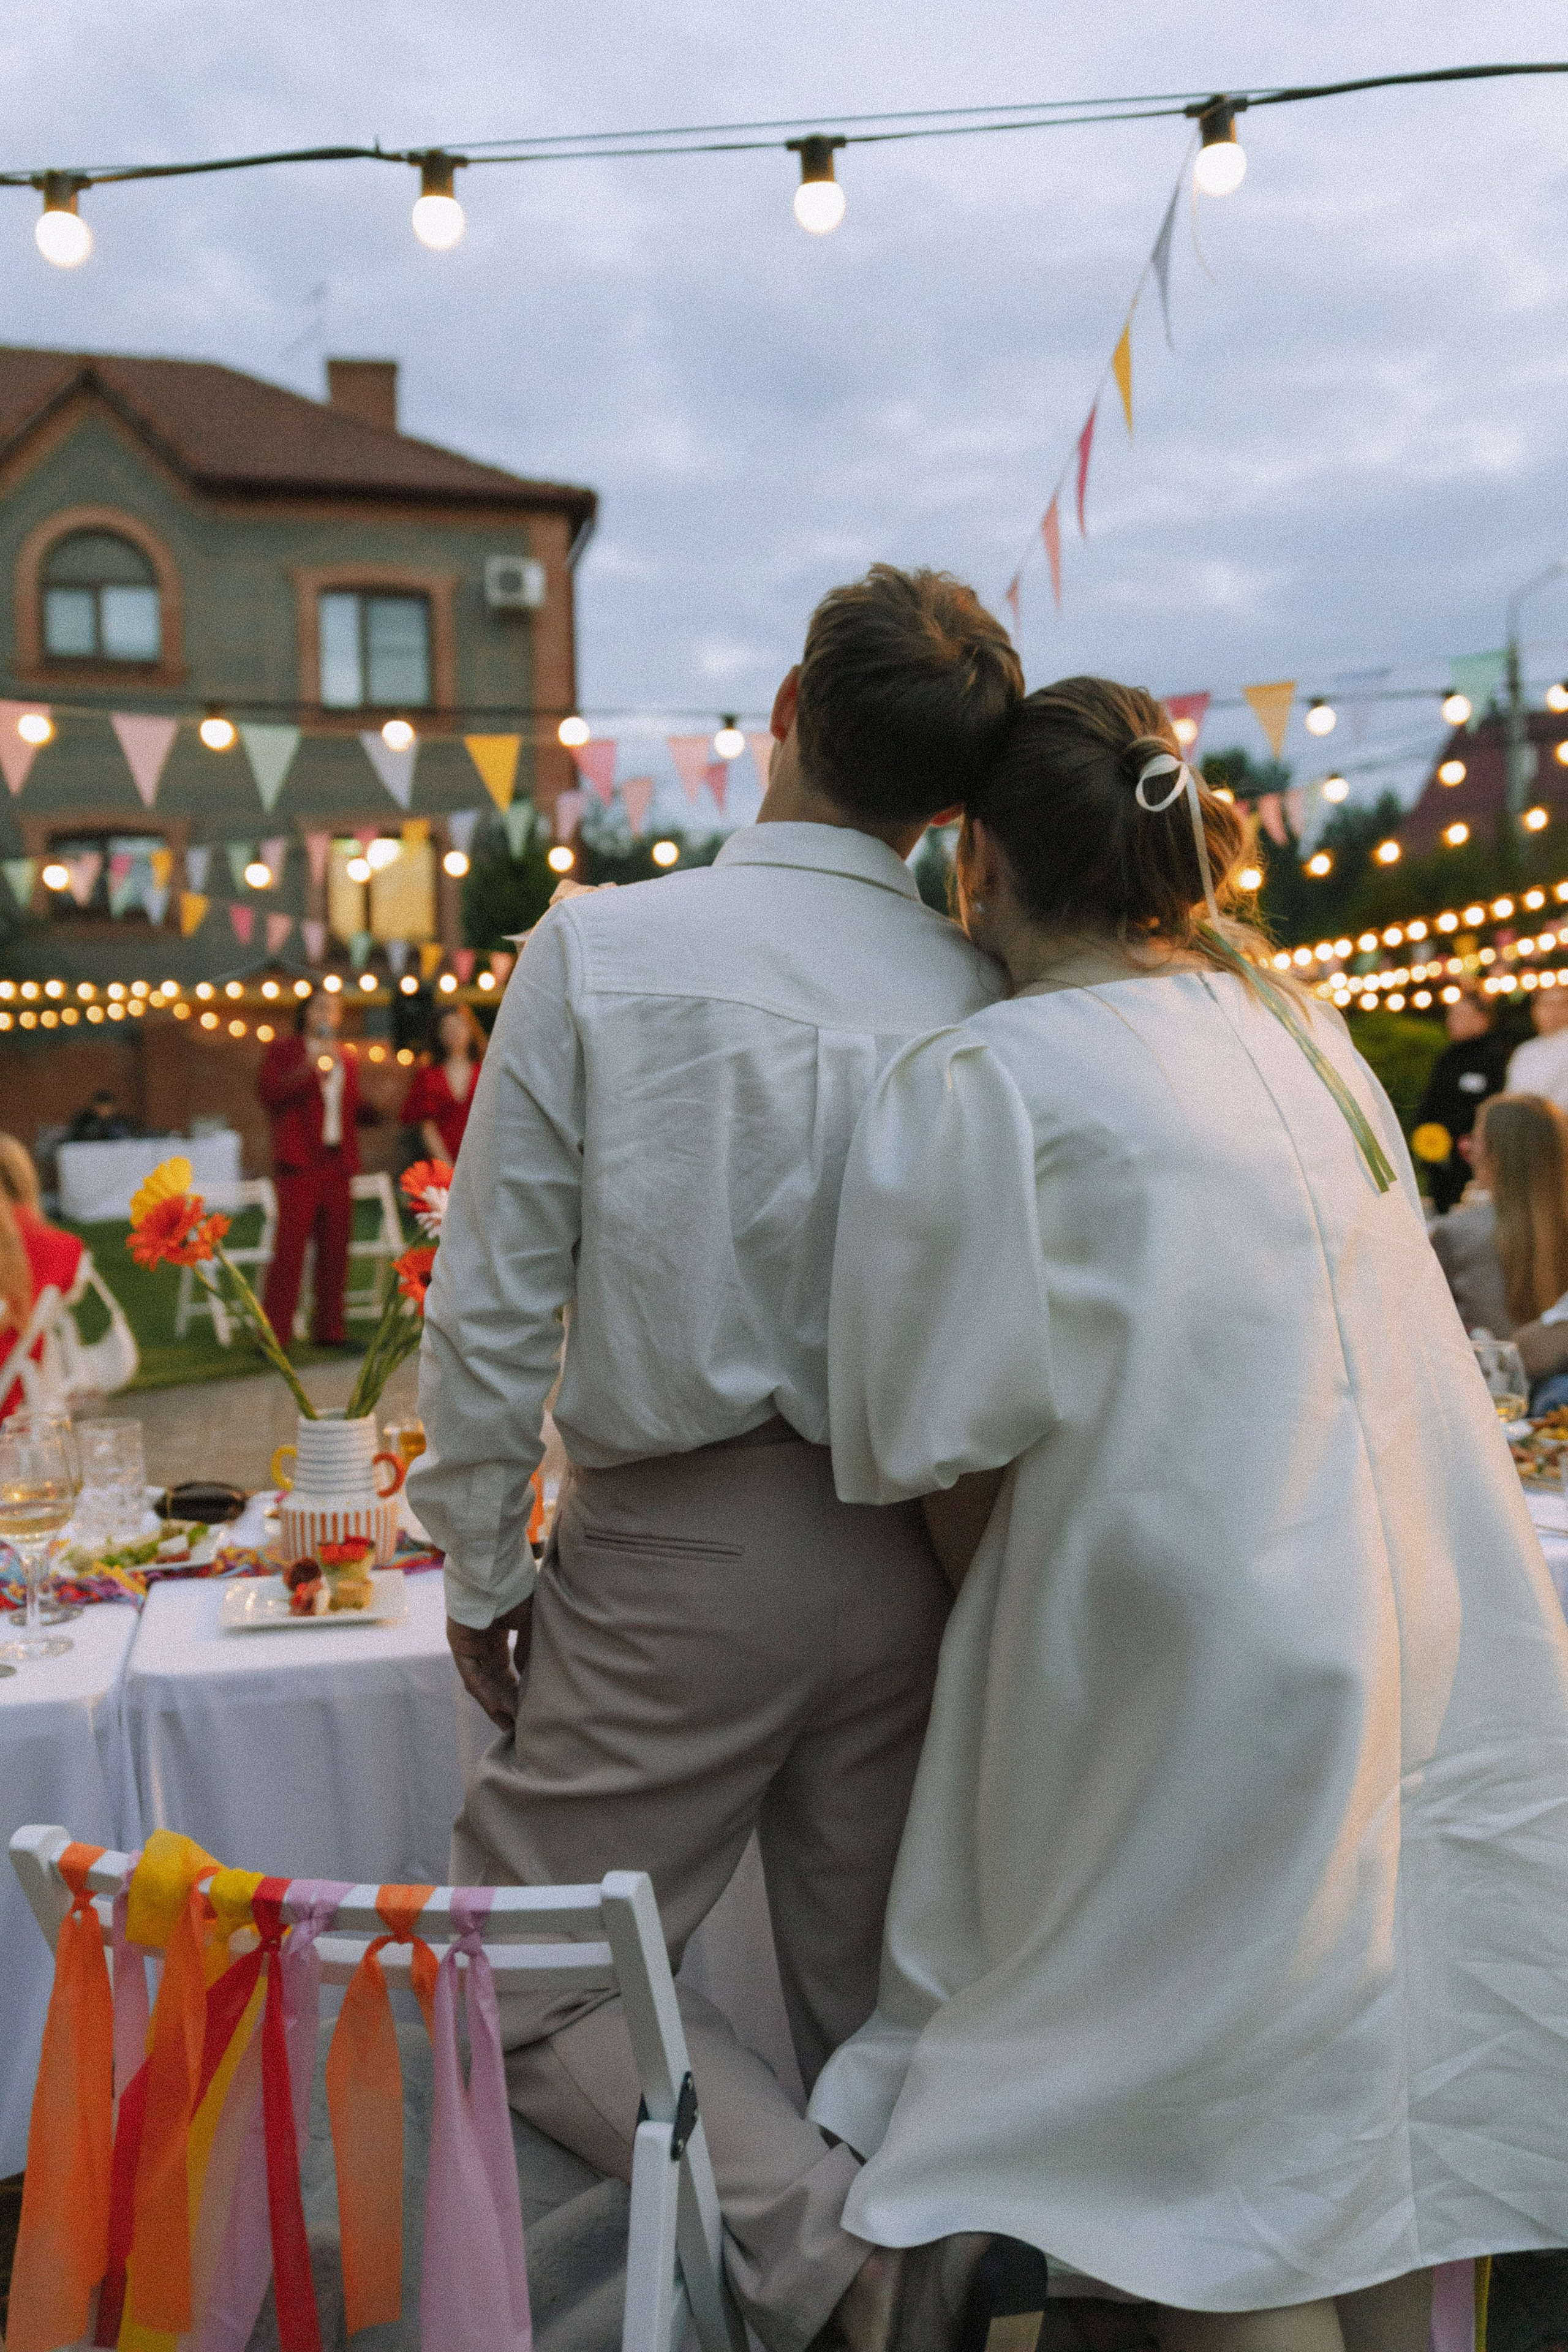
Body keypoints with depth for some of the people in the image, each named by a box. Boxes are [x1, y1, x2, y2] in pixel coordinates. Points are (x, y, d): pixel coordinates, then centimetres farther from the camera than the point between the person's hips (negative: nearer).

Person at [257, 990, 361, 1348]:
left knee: (335, 1248, 6)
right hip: (300, 1162, -6)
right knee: (290, 1246, -10)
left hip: (338, 1164, 6)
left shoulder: (345, 1059, 22)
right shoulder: (282, 1050, 5)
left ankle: (329, 1330, 13)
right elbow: (268, 1094, -9)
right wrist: (309, 1069, -19)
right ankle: (274, 1335, -8)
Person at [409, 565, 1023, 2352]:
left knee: (532, 1971, 13)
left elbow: (493, 1300, -9)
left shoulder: (596, 947, -10)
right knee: (879, 2005, 19)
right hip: (913, 1561, 4)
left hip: (682, 1553, -3)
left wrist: (480, 1576, 3)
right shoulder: (983, 1004, -4)